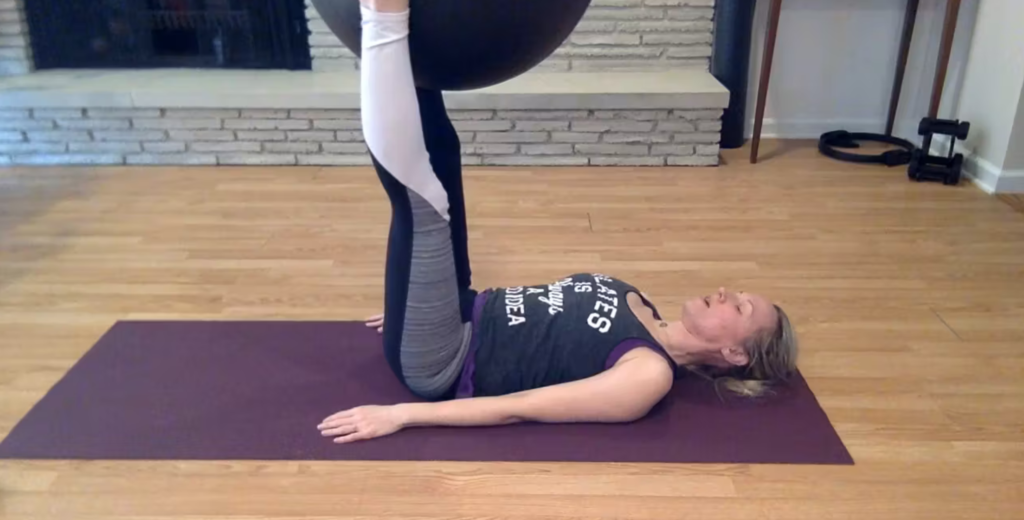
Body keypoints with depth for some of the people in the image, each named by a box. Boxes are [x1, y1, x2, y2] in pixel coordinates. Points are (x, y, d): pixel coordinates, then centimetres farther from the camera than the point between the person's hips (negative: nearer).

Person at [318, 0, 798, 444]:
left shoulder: (650, 375, -14)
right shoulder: (636, 306, 11)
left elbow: (519, 408, -19)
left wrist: (401, 414, -20)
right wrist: (416, 304, 22)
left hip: (437, 364, -8)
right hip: (464, 318, 8)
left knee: (422, 195, -29)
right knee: (440, 150, 5)